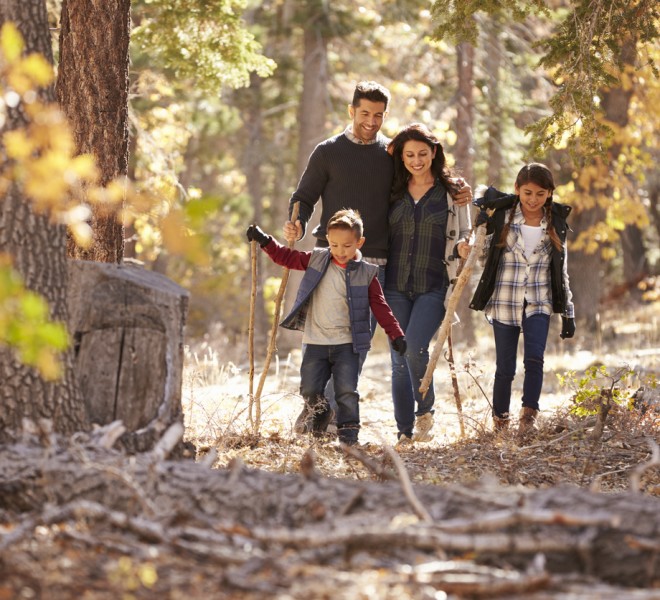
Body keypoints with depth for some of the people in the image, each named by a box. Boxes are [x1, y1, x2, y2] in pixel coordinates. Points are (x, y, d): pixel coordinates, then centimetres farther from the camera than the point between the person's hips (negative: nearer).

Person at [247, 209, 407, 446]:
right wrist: (264, 241, 5)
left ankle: (348, 435, 3)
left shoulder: (366, 274, -1)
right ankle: (319, 412, 31)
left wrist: (396, 334, -7)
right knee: (310, 389, 1)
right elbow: (287, 257, 13)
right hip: (315, 342, 2)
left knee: (347, 392, -6)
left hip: (347, 344, -2)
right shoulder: (316, 260, 3)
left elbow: (380, 307, -1)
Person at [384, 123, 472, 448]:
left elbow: (462, 235, 8)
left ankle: (425, 410, 4)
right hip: (395, 286, 3)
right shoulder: (393, 192, 10)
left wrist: (462, 247, -11)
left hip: (433, 287, -3)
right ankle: (405, 432, 7)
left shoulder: (452, 193, 5)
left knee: (415, 347, -21)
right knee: (399, 359, 0)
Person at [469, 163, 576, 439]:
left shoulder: (556, 224, 5)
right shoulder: (501, 216, -1)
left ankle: (528, 417, -14)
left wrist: (568, 313, 10)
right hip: (504, 302, -1)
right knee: (505, 368, 2)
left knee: (534, 358, -20)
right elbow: (484, 253, 8)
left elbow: (561, 271, 11)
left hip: (538, 304, 1)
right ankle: (500, 422, 17)